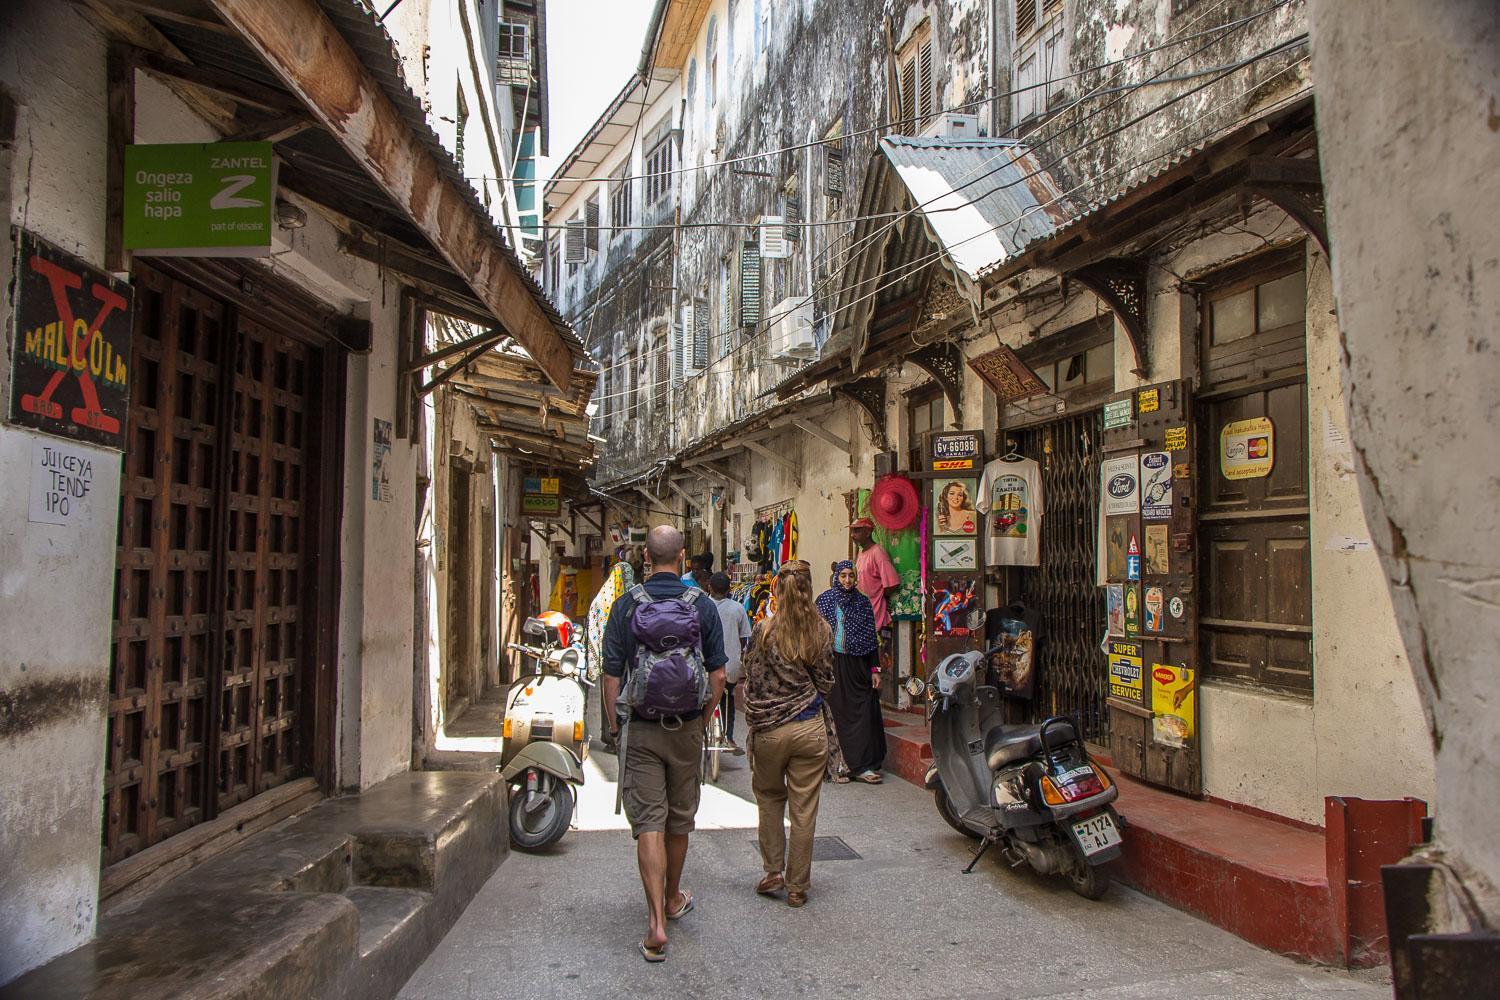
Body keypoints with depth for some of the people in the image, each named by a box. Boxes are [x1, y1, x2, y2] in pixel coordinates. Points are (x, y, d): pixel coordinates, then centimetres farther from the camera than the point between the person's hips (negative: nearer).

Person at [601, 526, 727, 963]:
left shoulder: (626, 606, -7)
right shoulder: (703, 606, -5)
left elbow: (612, 675, -5)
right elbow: (718, 673, -2)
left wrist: (616, 720, 8)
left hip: (640, 729, -1)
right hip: (687, 729, 2)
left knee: (648, 823, 0)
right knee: (680, 819, 17)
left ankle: (657, 923, -8)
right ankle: (673, 899, 35)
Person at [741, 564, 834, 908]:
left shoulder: (764, 631, -7)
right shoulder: (822, 632, -1)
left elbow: (752, 681, -3)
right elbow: (826, 683, 6)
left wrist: (755, 720, 9)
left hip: (769, 730, -1)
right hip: (810, 730, 1)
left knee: (769, 798, 20)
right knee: (804, 810, 7)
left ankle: (773, 872, 20)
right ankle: (797, 886, 15)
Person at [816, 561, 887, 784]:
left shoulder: (863, 602, 8)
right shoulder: (824, 600, 3)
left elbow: (871, 638, 9)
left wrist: (875, 669, 3)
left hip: (857, 665, 2)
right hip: (832, 663, -2)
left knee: (864, 713, -1)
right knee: (836, 712, 0)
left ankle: (863, 765, 5)